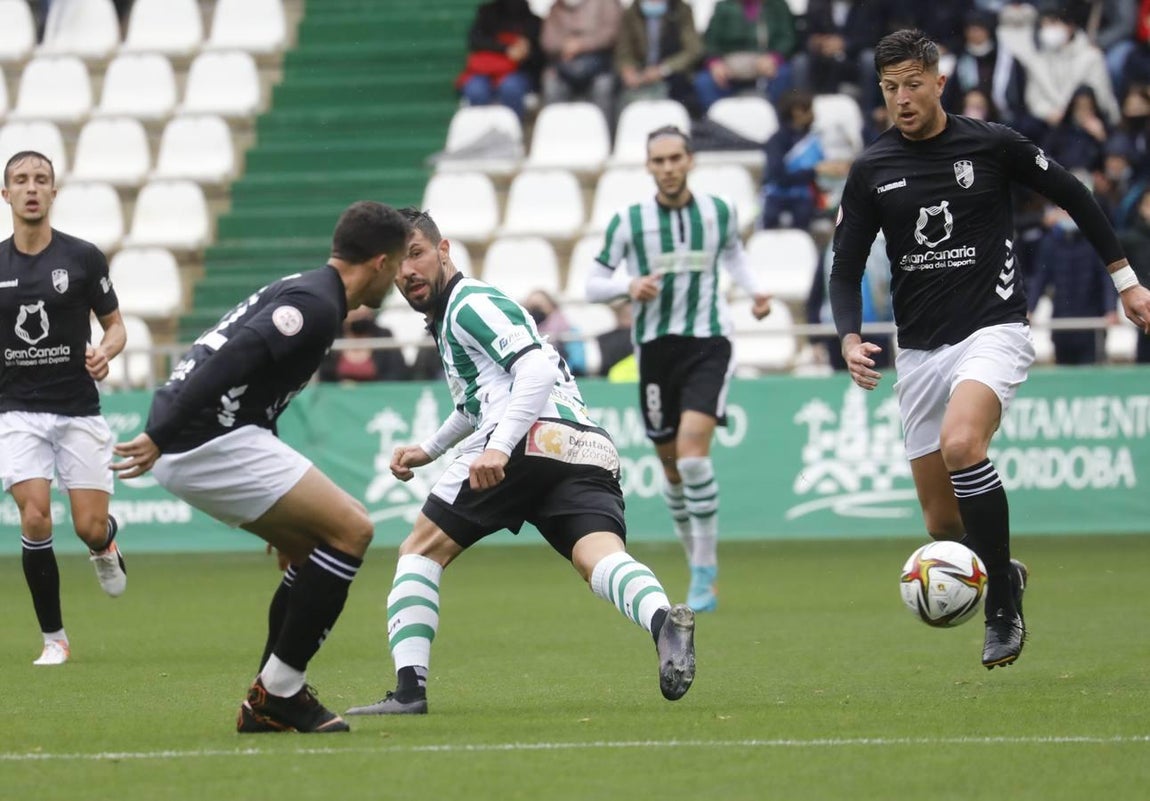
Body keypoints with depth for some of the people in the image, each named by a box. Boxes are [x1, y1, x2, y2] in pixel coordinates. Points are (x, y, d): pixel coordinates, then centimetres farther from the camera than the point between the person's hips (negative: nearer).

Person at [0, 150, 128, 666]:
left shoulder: (83, 257, -3)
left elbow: (115, 324, 5)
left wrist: (105, 352, -16)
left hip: (78, 411, -1)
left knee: (90, 528, -5)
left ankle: (105, 546, 36)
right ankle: (54, 639, 0)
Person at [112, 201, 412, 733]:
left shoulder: (303, 291, 20)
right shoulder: (318, 306, -12)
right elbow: (229, 362, -23)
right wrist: (161, 436, -26)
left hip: (189, 449, 10)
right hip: (210, 440, -10)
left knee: (316, 547, 16)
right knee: (351, 531, -8)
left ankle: (268, 705, 17)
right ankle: (279, 689, -5)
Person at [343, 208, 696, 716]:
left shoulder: (469, 304, 3)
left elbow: (538, 367, -13)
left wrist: (498, 446, -23)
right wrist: (429, 449, 53)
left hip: (532, 441, -8)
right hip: (590, 451, 8)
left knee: (420, 551, 7)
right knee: (603, 560, -16)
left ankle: (409, 688, -5)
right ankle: (663, 621, -50)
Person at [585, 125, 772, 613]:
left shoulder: (718, 212, 3)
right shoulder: (627, 222, -1)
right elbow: (593, 285, 4)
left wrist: (754, 290, 7)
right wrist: (628, 287, -16)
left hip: (708, 343, -1)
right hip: (656, 348, 2)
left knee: (693, 453, -19)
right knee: (672, 468, 7)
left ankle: (704, 574, -13)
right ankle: (699, 565, 26)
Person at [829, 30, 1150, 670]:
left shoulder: (993, 145, -4)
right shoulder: (872, 171, 3)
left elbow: (1074, 196, 9)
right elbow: (847, 267, 8)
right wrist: (851, 338, -11)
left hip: (993, 331, -4)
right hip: (919, 349, 4)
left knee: (961, 443, -34)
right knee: (942, 525, 4)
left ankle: (1003, 610, -21)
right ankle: (1006, 574, 38)